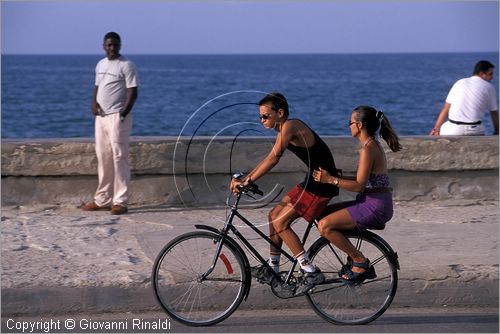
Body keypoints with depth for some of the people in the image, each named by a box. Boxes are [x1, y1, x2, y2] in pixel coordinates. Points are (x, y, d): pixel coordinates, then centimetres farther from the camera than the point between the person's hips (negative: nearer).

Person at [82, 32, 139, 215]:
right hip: (101, 116, 8)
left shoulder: (126, 65, -8)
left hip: (117, 117, -7)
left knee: (119, 157, -9)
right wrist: (94, 102, 2)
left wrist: (123, 114, -19)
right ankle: (103, 199, 16)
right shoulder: (100, 64, 15)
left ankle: (121, 201, -9)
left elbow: (133, 92, -12)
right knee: (103, 157, 10)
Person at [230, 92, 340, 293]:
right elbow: (269, 159, 16)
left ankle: (311, 273, -8)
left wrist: (248, 181, -26)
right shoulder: (284, 130, 13)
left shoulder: (290, 127, -18)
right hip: (312, 181, 10)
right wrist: (244, 178, 7)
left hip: (322, 183, -10)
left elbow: (273, 158, -26)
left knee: (280, 222, -9)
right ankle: (273, 268, 23)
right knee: (275, 215, 13)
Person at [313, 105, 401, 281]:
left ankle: (360, 261, -7)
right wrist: (333, 176, 12)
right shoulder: (373, 145, 14)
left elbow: (359, 185, -21)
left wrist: (331, 180, -22)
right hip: (374, 203, 10)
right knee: (323, 213, 14)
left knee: (324, 226, -16)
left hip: (374, 207, -10)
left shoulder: (368, 149, -16)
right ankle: (355, 260, 13)